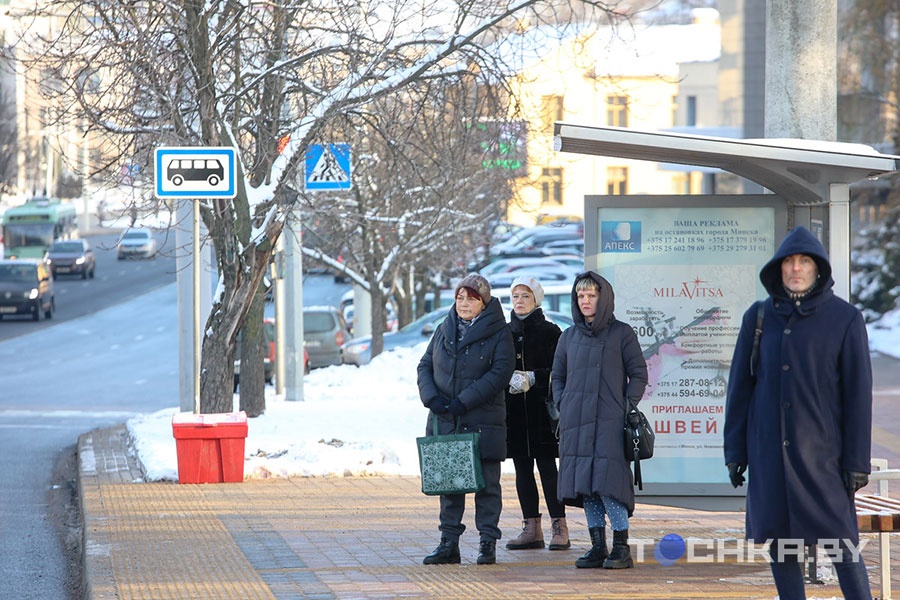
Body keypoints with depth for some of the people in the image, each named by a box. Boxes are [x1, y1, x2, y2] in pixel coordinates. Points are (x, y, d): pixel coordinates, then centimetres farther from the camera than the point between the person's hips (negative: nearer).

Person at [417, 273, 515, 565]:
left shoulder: (498, 333, -3)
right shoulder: (444, 331, 13)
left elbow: (500, 373, -12)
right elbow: (425, 365, 12)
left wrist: (464, 401, -18)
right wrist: (431, 397, -7)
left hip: (483, 422, -4)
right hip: (444, 421, 4)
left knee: (486, 483, -1)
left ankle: (488, 542, 5)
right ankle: (449, 542, 11)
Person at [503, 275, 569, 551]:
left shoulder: (550, 332, 1)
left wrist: (532, 378, -18)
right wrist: (508, 379, -9)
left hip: (541, 409, -4)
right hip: (514, 411, 4)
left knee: (547, 467, -7)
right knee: (523, 469, 4)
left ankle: (559, 528, -6)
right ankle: (531, 529, 8)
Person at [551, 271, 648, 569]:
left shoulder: (621, 333, 3)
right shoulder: (569, 336, 15)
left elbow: (638, 374, 3)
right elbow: (557, 376, 22)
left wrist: (626, 409, -5)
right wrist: (562, 407, 7)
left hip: (609, 422, -5)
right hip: (576, 424, 5)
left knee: (607, 484, -14)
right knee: (585, 487, 2)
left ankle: (621, 547, -9)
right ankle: (598, 547, 7)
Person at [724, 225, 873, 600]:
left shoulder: (845, 320, -4)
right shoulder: (758, 318, 5)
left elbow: (858, 394, -4)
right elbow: (740, 387, 8)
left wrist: (857, 461, -7)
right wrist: (734, 453, 5)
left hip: (821, 452, -3)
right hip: (769, 452, 3)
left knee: (839, 541, -8)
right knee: (780, 541, 5)